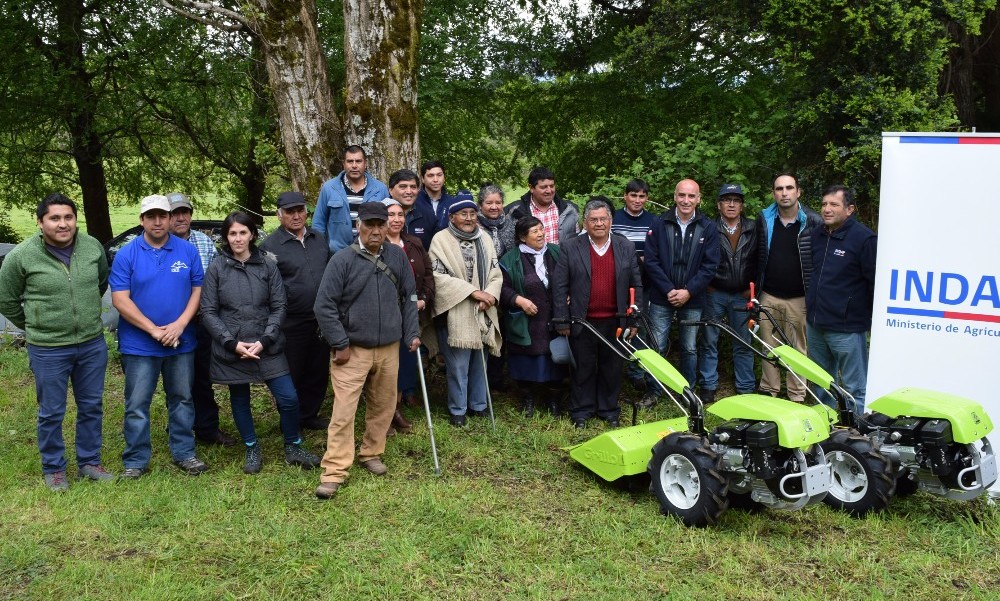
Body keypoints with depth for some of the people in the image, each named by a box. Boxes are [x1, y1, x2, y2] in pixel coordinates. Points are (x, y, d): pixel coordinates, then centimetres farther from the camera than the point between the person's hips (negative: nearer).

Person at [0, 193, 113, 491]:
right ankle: (53, 469, 27)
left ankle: (89, 462, 31)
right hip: (48, 350, -3)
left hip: (92, 345, 3)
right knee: (51, 413, 9)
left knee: (91, 407, 15)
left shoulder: (93, 246, -4)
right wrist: (34, 326, 9)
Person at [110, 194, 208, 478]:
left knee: (182, 399, 12)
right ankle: (136, 461, 17)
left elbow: (198, 290, 2)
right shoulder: (127, 254, -4)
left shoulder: (188, 250, 1)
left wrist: (180, 324, -13)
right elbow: (120, 299, -9)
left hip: (182, 343, 2)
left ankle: (185, 453, 25)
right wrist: (154, 330, -15)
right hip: (139, 345, -2)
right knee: (137, 405, 5)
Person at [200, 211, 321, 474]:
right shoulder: (216, 268, -1)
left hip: (267, 347, 0)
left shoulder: (268, 265, 1)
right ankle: (252, 449, 32)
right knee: (240, 400, 12)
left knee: (289, 398, -3)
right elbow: (208, 312, -2)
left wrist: (264, 340, -11)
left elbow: (279, 307, 0)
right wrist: (233, 343, -12)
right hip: (230, 349, 0)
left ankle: (293, 448, 19)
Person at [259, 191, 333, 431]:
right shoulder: (270, 245, -10)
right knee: (292, 375, 6)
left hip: (320, 321, 6)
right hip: (291, 324, -6)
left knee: (319, 372, 15)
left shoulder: (318, 239, 9)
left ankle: (309, 415, 32)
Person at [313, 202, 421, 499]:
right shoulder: (342, 260, -10)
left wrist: (412, 333, 6)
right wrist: (340, 344, -11)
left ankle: (371, 453, 34)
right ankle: (334, 472, -1)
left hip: (389, 349, 4)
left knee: (384, 407, 14)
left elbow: (409, 297, 12)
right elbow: (324, 305, -9)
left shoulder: (397, 256, 3)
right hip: (353, 350, -4)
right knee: (343, 411, -7)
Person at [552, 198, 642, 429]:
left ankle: (609, 410, 27)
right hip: (582, 323, -2)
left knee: (612, 369, 11)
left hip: (615, 323, 2)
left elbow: (636, 286, 7)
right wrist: (562, 321, -6)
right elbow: (559, 286, -4)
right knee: (583, 369, 8)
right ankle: (581, 412, 22)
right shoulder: (570, 248, -4)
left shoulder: (626, 248, 4)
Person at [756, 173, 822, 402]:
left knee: (798, 349, 4)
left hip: (799, 298, -3)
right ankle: (768, 390, 24)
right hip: (769, 297, 3)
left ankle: (797, 396, 15)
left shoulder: (813, 222, -5)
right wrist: (754, 289, 7)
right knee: (768, 347, 11)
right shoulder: (764, 219, 5)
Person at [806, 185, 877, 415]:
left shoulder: (864, 238, -12)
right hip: (815, 325, 8)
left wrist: (875, 321, -11)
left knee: (855, 388, 1)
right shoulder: (817, 235, 11)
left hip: (846, 329, -7)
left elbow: (875, 282, -13)